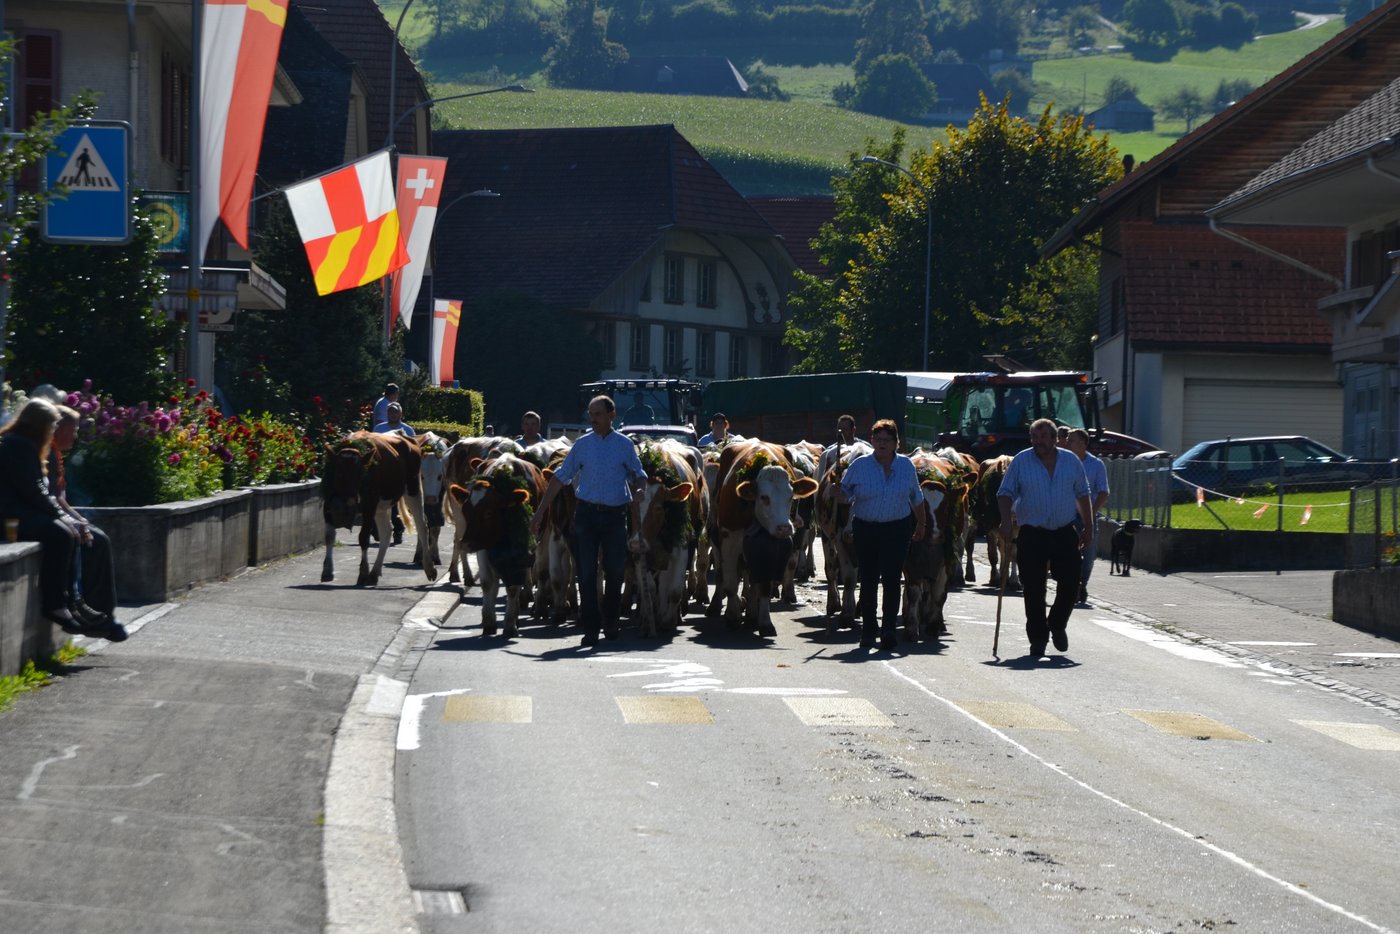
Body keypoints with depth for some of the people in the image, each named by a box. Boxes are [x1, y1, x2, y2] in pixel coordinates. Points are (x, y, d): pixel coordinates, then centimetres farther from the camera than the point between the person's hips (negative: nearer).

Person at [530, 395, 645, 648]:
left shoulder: (625, 445, 6)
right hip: (586, 513, 1)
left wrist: (639, 490, -17)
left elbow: (640, 476, 8)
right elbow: (560, 478, 9)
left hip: (616, 514, -1)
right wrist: (540, 511, 5)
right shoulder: (582, 445, 7)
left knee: (615, 570, 3)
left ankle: (610, 622, 21)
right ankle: (591, 627, 0)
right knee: (586, 572, -3)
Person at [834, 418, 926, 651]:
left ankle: (888, 630, -8)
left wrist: (921, 524, 21)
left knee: (891, 579, -9)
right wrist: (839, 492, -21)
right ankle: (867, 631, 14)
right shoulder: (860, 465, -1)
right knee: (868, 580, 5)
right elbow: (843, 496, 2)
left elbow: (917, 499, 15)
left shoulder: (907, 466, 2)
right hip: (865, 529, 1)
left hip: (897, 529, -1)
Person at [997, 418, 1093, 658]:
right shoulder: (1021, 462, 0)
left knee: (1070, 584, -1)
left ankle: (1057, 625, 23)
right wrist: (1006, 521, -15)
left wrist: (1087, 527, 14)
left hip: (1065, 533, 2)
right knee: (1033, 590, -3)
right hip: (1032, 534, -2)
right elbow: (1005, 493, 0)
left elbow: (1082, 494, 16)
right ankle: (1038, 638, 8)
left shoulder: (1071, 461, 7)